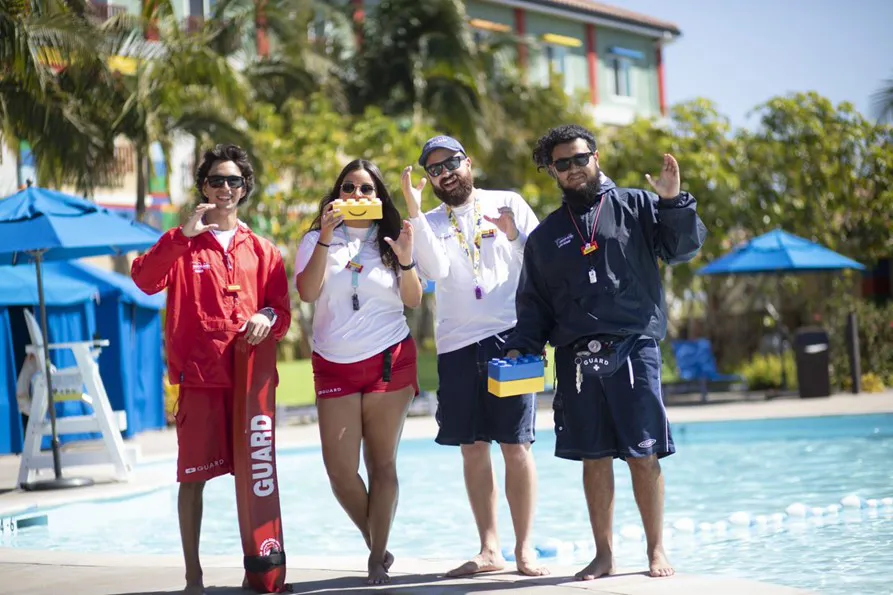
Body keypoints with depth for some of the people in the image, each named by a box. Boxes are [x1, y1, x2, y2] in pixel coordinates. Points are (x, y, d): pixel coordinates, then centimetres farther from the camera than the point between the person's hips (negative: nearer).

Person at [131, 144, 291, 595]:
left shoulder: (261, 251, 13)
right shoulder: (183, 245, 6)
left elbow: (282, 309, 13)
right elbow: (144, 280, -11)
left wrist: (269, 317, -10)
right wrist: (183, 236, -19)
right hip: (199, 375, -2)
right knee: (193, 475, -3)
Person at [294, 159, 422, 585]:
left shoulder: (389, 240, 7)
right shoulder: (318, 241, 6)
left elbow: (413, 301, 0)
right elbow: (307, 292, -11)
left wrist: (406, 260, -17)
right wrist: (326, 237, -18)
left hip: (388, 360, 0)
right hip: (334, 366, 0)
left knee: (382, 463, -1)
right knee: (340, 470, -5)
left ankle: (378, 559, 5)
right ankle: (377, 546, 16)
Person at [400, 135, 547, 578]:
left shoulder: (508, 204, 7)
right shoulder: (430, 224, 11)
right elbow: (435, 270, -9)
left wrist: (515, 237, -14)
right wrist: (414, 212, -13)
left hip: (510, 337, -3)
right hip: (457, 344, 3)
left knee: (516, 446, -5)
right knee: (472, 449, 4)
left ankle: (524, 548, 1)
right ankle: (488, 550, 11)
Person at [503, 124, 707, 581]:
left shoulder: (635, 206, 9)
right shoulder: (546, 236, 18)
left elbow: (684, 247, 1)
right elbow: (534, 303, 17)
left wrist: (673, 202, -14)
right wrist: (520, 348, 4)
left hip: (633, 348, -3)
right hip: (575, 356, 3)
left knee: (643, 455, -4)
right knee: (594, 458, 4)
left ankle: (657, 550, 7)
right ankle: (603, 555, 12)